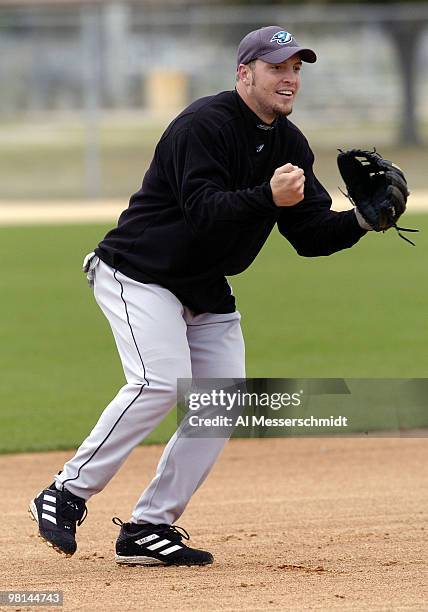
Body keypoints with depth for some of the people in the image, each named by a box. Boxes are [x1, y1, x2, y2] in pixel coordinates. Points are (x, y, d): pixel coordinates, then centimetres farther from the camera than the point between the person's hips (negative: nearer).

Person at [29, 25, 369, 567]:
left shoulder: (290, 144, 5)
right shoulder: (204, 125, -19)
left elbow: (311, 236, 3)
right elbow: (204, 209, -30)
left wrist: (362, 220, -14)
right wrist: (268, 197, -43)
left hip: (206, 292, 9)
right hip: (139, 274, -9)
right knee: (161, 380, -26)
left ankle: (148, 528, 2)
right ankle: (67, 494, -16)